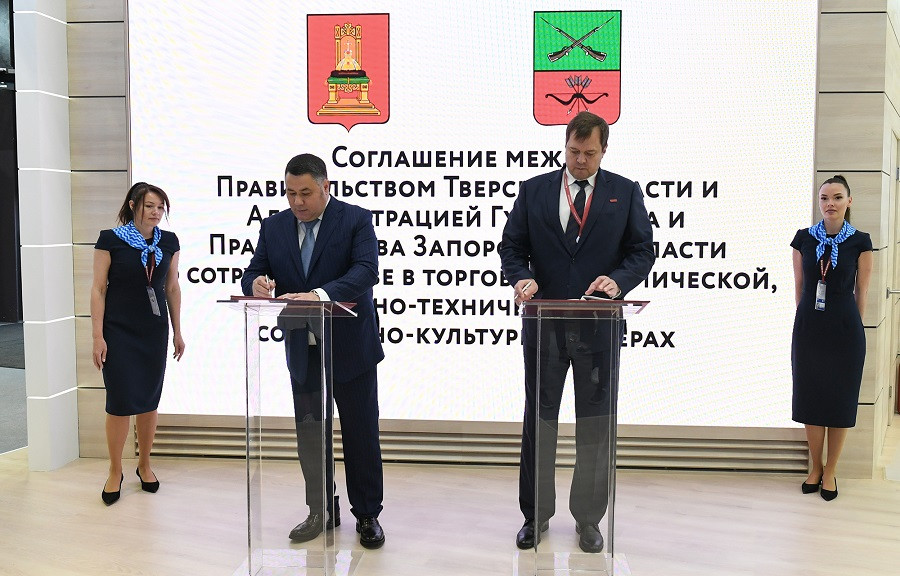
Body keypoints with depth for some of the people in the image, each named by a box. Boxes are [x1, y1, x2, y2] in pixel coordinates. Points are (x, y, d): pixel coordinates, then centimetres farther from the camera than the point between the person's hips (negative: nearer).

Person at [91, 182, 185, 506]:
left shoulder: (169, 242, 4)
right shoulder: (111, 240, -6)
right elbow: (98, 289, -5)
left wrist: (177, 332, 10)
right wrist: (97, 336, -9)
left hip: (154, 332, 3)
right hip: (119, 333, -3)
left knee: (149, 400, 9)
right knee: (120, 401, -3)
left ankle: (144, 465, 26)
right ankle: (115, 473, 14)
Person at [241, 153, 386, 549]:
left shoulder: (356, 219, -7)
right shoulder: (274, 227, 5)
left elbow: (366, 270, -22)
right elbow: (253, 274, 3)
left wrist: (320, 294, -36)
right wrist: (256, 284, -22)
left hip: (351, 348, -4)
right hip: (302, 350, 4)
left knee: (361, 434, 6)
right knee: (310, 433, 13)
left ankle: (367, 514, 21)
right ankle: (322, 511, 30)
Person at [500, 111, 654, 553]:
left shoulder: (625, 192, 5)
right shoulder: (533, 190, 6)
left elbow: (642, 251, 2)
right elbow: (511, 247, 5)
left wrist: (618, 280, -17)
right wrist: (522, 278, -16)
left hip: (599, 327, 0)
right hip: (545, 324, 1)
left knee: (595, 425, 8)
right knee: (539, 421, 9)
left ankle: (588, 519, 23)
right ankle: (535, 515, 24)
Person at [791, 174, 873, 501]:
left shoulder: (860, 242, -3)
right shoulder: (803, 238, 1)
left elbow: (861, 291, 2)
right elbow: (799, 286, 8)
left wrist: (852, 326, 5)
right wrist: (808, 318, 12)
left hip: (845, 328, -1)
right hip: (808, 327, 2)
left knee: (840, 399, 6)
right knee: (810, 397, 8)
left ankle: (830, 471, 20)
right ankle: (815, 467, 25)